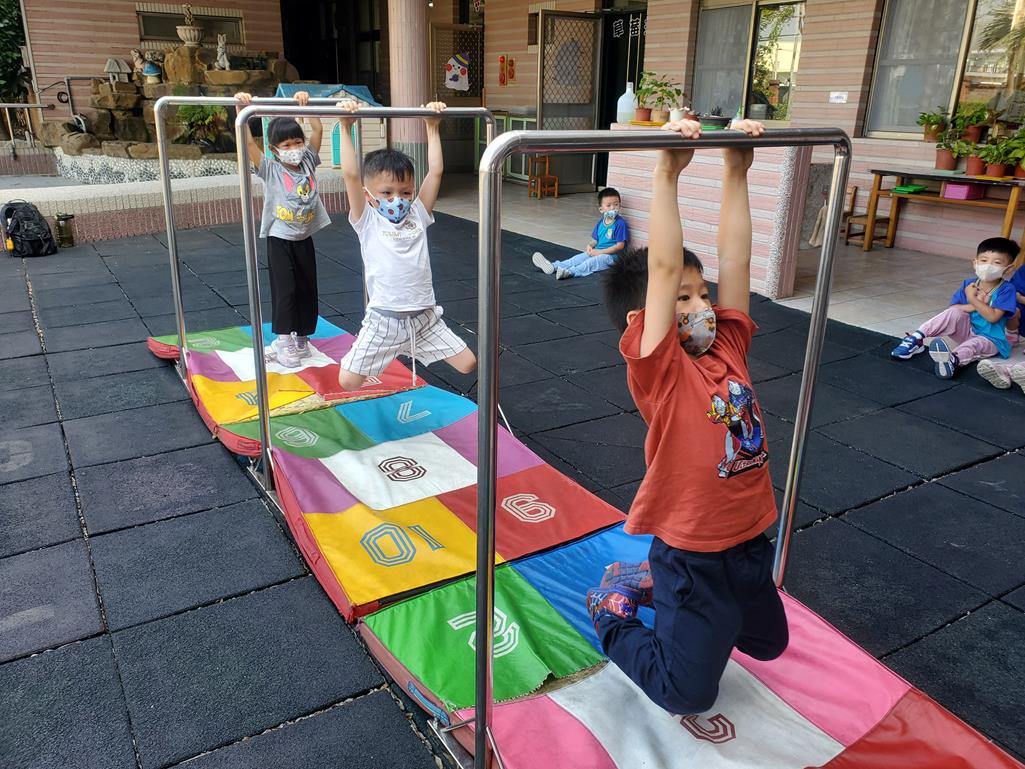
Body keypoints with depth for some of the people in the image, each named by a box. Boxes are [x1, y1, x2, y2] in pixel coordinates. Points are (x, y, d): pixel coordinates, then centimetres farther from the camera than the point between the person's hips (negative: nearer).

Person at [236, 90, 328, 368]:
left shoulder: (308, 162, 3)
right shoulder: (270, 169, -9)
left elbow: (318, 130, 4)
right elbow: (248, 142, -21)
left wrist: (305, 103, 1)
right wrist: (242, 109, -28)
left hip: (304, 239, 5)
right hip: (280, 240, -4)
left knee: (307, 290, 9)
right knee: (284, 290, -4)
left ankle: (300, 337, 23)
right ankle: (284, 343, 6)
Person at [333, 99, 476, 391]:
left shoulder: (418, 215, 5)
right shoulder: (367, 221, -4)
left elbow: (435, 172, 0)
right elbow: (351, 176, -16)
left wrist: (432, 126, 1)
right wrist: (345, 128, -17)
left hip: (425, 316, 4)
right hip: (384, 319, -3)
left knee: (468, 363, 5)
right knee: (348, 382, -4)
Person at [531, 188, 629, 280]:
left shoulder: (620, 224, -11)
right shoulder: (600, 222, 12)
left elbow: (620, 245, -15)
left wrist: (600, 252, -17)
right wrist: (590, 245, -7)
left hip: (611, 255, -7)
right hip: (597, 252, 7)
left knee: (591, 262, -31)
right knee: (578, 258, -10)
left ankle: (570, 272, -54)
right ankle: (554, 266, -26)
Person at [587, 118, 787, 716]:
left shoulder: (728, 346, -2)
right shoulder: (657, 368, -20)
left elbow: (734, 258, -5)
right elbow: (663, 268, -29)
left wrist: (737, 172, -6)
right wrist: (668, 174, -31)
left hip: (751, 542, 7)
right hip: (695, 557, -7)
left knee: (769, 644, 31)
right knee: (688, 695, 5)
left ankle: (651, 582, 38)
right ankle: (614, 606, 26)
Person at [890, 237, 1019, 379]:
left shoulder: (1006, 289, -11)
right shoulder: (968, 284, 2)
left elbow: (992, 317, -21)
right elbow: (953, 308, -3)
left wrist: (973, 299, -18)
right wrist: (973, 306, -19)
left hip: (989, 339, -4)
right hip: (966, 329, 4)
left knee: (974, 344, -37)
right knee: (954, 313, -24)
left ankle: (954, 359, -70)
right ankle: (916, 338, -30)